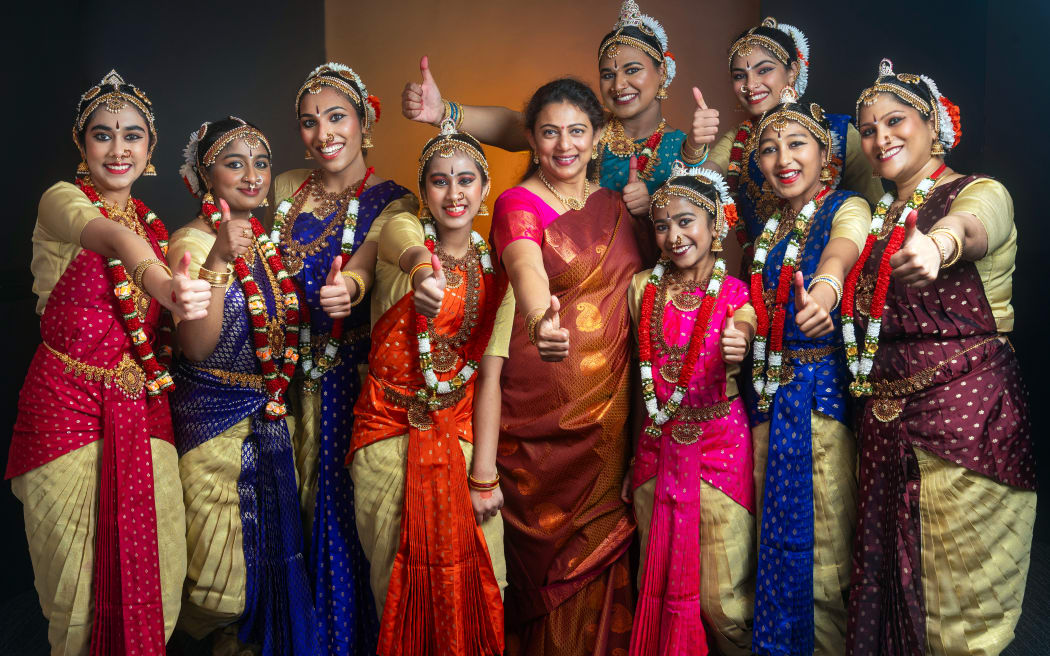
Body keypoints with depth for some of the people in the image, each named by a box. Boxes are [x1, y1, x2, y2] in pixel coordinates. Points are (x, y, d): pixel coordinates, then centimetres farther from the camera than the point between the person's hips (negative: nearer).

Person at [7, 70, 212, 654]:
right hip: (68, 404, -5)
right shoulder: (62, 201, -6)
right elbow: (113, 239, -33)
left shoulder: (156, 225, 12)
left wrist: (218, 259, 6)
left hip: (144, 409, 5)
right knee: (80, 583, 2)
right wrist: (162, 286, -52)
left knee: (154, 574, 6)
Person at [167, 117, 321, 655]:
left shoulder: (269, 240, 8)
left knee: (269, 549, 15)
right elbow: (196, 347, -23)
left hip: (270, 417, 7)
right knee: (224, 573, 1)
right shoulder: (192, 242, -13)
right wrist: (219, 260, -32)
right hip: (215, 418, -6)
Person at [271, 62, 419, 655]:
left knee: (349, 503, 3)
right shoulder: (287, 190, 8)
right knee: (303, 502, 12)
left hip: (358, 377, -4)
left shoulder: (392, 202, -5)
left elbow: (368, 258, -26)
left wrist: (347, 286, -47)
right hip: (298, 371, 4)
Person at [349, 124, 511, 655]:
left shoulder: (496, 270, 3)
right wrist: (425, 275, -56)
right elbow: (412, 254, -31)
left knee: (470, 576, 6)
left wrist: (484, 475, -10)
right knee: (399, 576, 11)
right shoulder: (401, 230, -3)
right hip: (389, 432, -1)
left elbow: (490, 378, -3)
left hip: (462, 432, 2)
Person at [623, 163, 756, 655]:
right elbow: (639, 373, 11)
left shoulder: (738, 296, -3)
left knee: (723, 602, 1)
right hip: (656, 449, 3)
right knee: (658, 587, 13)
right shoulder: (642, 288, 4)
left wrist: (735, 354, -36)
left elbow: (726, 383, -14)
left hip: (719, 446, -3)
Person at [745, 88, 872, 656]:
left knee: (820, 552, -1)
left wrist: (826, 286, -51)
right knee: (776, 542, 13)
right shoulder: (767, 230, 15)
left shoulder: (847, 209, -4)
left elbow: (841, 251, -25)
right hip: (769, 398, 6)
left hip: (823, 393, -6)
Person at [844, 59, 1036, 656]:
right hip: (886, 420, 6)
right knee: (888, 592, 14)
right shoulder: (880, 214, 15)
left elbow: (969, 225, -31)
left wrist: (937, 245, -53)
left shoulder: (982, 193, -6)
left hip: (966, 415, -6)